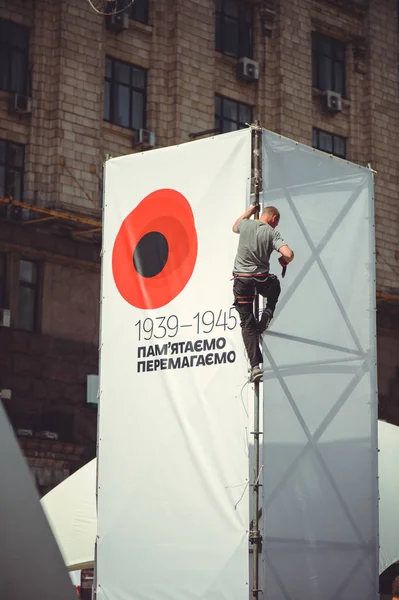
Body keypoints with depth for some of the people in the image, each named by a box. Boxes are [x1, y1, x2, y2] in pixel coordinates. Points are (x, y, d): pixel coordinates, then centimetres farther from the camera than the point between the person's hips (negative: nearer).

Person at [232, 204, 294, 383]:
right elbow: (288, 254, -17)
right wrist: (284, 262, 6)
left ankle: (255, 365, -5)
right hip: (261, 279, -1)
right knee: (275, 289, 37)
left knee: (247, 324, 4)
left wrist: (249, 211, 38)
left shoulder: (246, 224, 1)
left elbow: (235, 227, 26)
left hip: (241, 279, 1)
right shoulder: (272, 233, -5)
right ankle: (267, 315, 13)